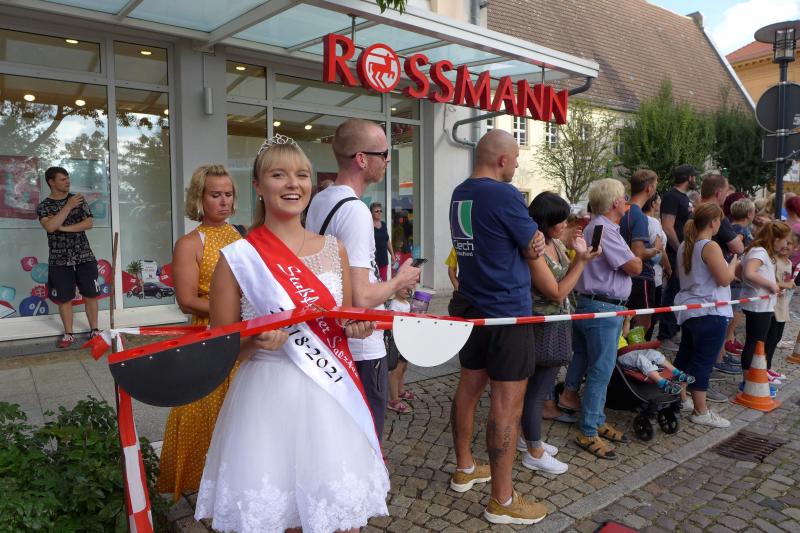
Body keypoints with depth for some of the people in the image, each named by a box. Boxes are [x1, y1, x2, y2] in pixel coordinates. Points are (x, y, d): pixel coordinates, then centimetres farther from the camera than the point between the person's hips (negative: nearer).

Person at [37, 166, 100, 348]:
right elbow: (50, 226, -19)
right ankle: (68, 334, 17)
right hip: (59, 260, -1)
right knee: (64, 298, 4)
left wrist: (64, 228, -14)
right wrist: (69, 206, -18)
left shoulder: (79, 199, 5)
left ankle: (94, 330, 16)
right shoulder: (43, 206, 0)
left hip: (84, 257, 1)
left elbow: (89, 223, -5)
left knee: (90, 295, 4)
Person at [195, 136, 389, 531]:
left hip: (333, 398, 4)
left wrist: (355, 328, -5)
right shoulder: (237, 258, -7)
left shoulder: (334, 250, 5)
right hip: (268, 400, -3)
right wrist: (255, 342, -22)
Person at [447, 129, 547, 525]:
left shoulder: (459, 194, 9)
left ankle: (464, 468, 34)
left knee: (469, 386, 18)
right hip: (507, 310, -9)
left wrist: (528, 239, 5)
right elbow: (534, 249, -7)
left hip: (471, 306, 9)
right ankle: (502, 501, 8)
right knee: (507, 402, -1)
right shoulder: (504, 195, -16)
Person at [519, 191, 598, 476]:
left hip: (557, 326, 9)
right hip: (543, 329, -9)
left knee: (540, 386, 20)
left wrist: (579, 255, -2)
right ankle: (534, 453, 17)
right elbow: (557, 293, -19)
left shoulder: (557, 245, 5)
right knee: (537, 389, 3)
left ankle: (529, 437, 36)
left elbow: (567, 282, 11)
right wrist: (582, 260, -20)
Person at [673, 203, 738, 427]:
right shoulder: (711, 247, -18)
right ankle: (700, 411, 4)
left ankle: (681, 399, 29)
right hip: (710, 312, -9)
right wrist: (733, 263, -3)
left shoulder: (685, 245, 9)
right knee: (703, 362, -3)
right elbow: (725, 279, -20)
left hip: (689, 311, 9)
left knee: (684, 355, 17)